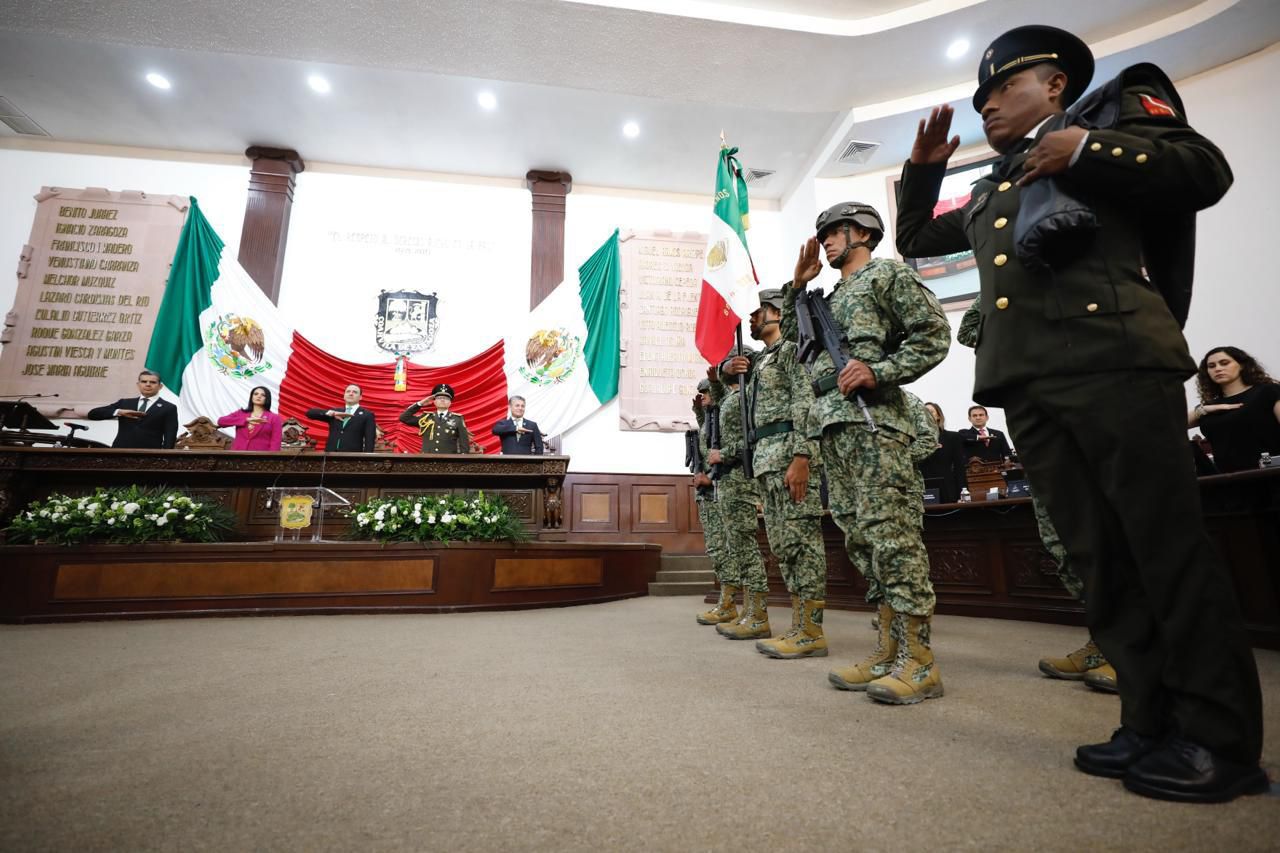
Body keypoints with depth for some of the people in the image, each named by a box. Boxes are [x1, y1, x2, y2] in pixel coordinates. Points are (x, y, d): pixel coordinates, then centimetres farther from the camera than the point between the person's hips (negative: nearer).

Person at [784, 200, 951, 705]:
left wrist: (878, 371, -16)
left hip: (872, 419, -8)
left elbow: (934, 333, -3)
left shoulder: (888, 274, 6)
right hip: (832, 426, 8)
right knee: (861, 540, 6)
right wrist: (798, 284, 24)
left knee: (892, 535, -11)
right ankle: (888, 652, 13)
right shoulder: (832, 297, 29)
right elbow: (792, 335, 34)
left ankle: (920, 662, -4)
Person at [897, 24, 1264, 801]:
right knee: (1098, 558, 4)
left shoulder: (1117, 108, 18)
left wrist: (1087, 149, -3)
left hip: (1113, 359, -5)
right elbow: (914, 241, 37)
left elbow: (1207, 170, 6)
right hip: (1026, 383, 5)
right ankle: (1154, 724, 12)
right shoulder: (988, 193, 30)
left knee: (1168, 545, -4)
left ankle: (1220, 737, 6)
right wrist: (922, 168, 26)